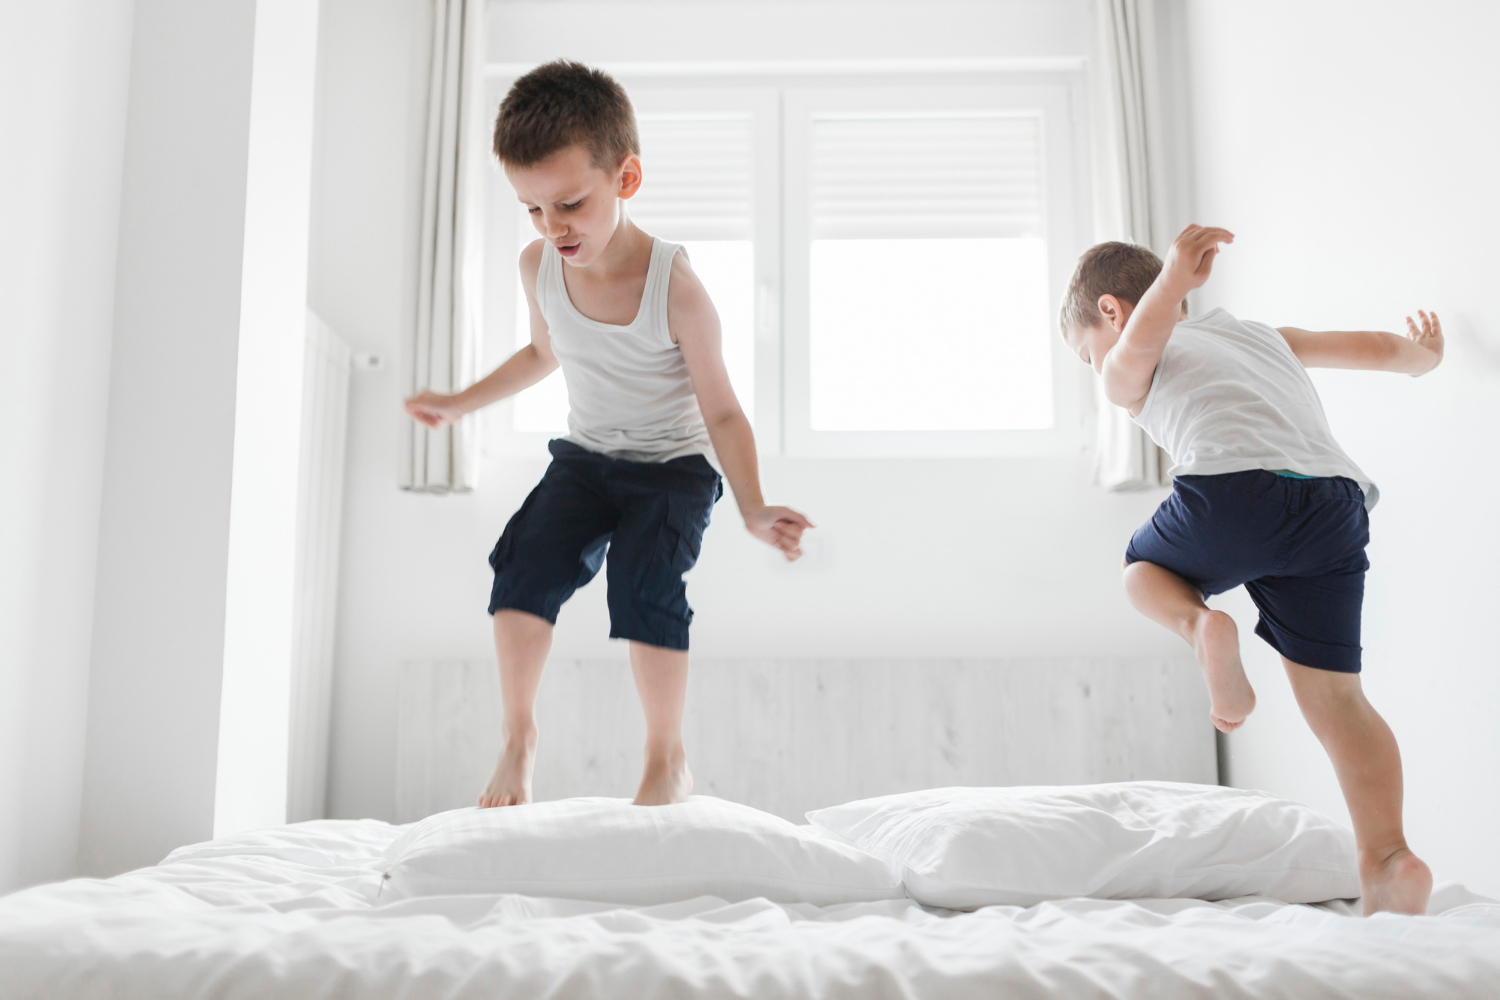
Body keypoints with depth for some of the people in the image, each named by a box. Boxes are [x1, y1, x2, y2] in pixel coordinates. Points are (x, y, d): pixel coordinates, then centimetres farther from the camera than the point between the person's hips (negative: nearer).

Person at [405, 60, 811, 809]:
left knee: (643, 583, -27)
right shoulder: (537, 267, -7)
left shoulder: (675, 287, -23)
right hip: (584, 458, 5)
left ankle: (667, 759, -7)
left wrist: (753, 510, -26)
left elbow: (721, 411, -16)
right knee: (526, 560, -19)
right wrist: (461, 403, 17)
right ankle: (518, 734, 0)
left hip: (674, 468, -4)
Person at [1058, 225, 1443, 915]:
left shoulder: (1126, 370, 21)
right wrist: (1423, 356, 62)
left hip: (1230, 488, -5)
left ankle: (1201, 625, -5)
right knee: (1333, 695, 10)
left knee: (1144, 568, 26)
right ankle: (1388, 858, -3)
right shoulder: (1262, 334, 37)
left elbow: (1143, 335, -4)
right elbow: (1379, 347, 42)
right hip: (1336, 504, 5)